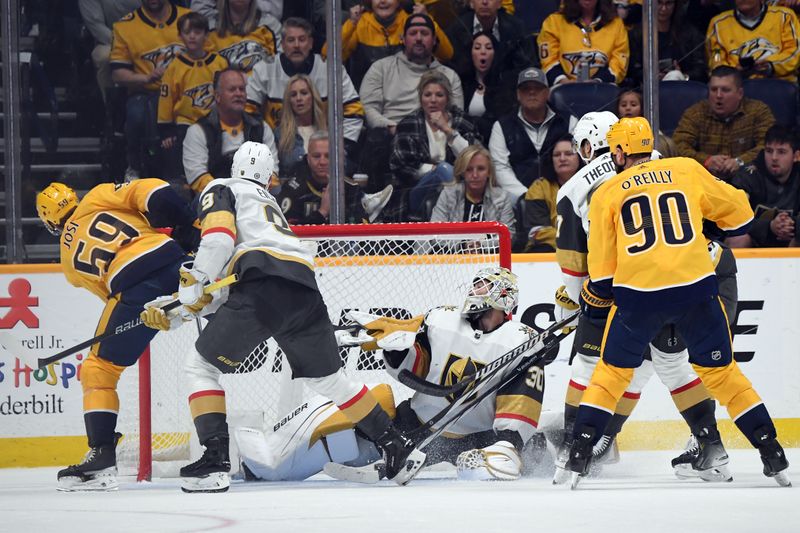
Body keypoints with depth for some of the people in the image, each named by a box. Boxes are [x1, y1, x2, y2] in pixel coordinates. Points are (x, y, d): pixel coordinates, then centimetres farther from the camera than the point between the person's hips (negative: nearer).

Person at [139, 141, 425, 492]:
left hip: (263, 285, -7)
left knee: (202, 365, 6)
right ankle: (397, 449, 24)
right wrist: (173, 311, 29)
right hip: (304, 289, 7)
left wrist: (193, 281, -1)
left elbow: (219, 235, -6)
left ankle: (215, 460, -8)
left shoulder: (219, 189, 19)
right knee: (327, 378, 23)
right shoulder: (268, 202, 39)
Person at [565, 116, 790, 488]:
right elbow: (738, 212, 20)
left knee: (612, 372, 16)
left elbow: (602, 266, 10)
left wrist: (595, 301, 27)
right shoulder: (687, 170, 11)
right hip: (696, 288, 1)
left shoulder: (607, 193, 10)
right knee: (721, 372, 14)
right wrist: (717, 233, 40)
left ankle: (578, 458, 8)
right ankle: (774, 458, 10)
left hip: (638, 294, -1)